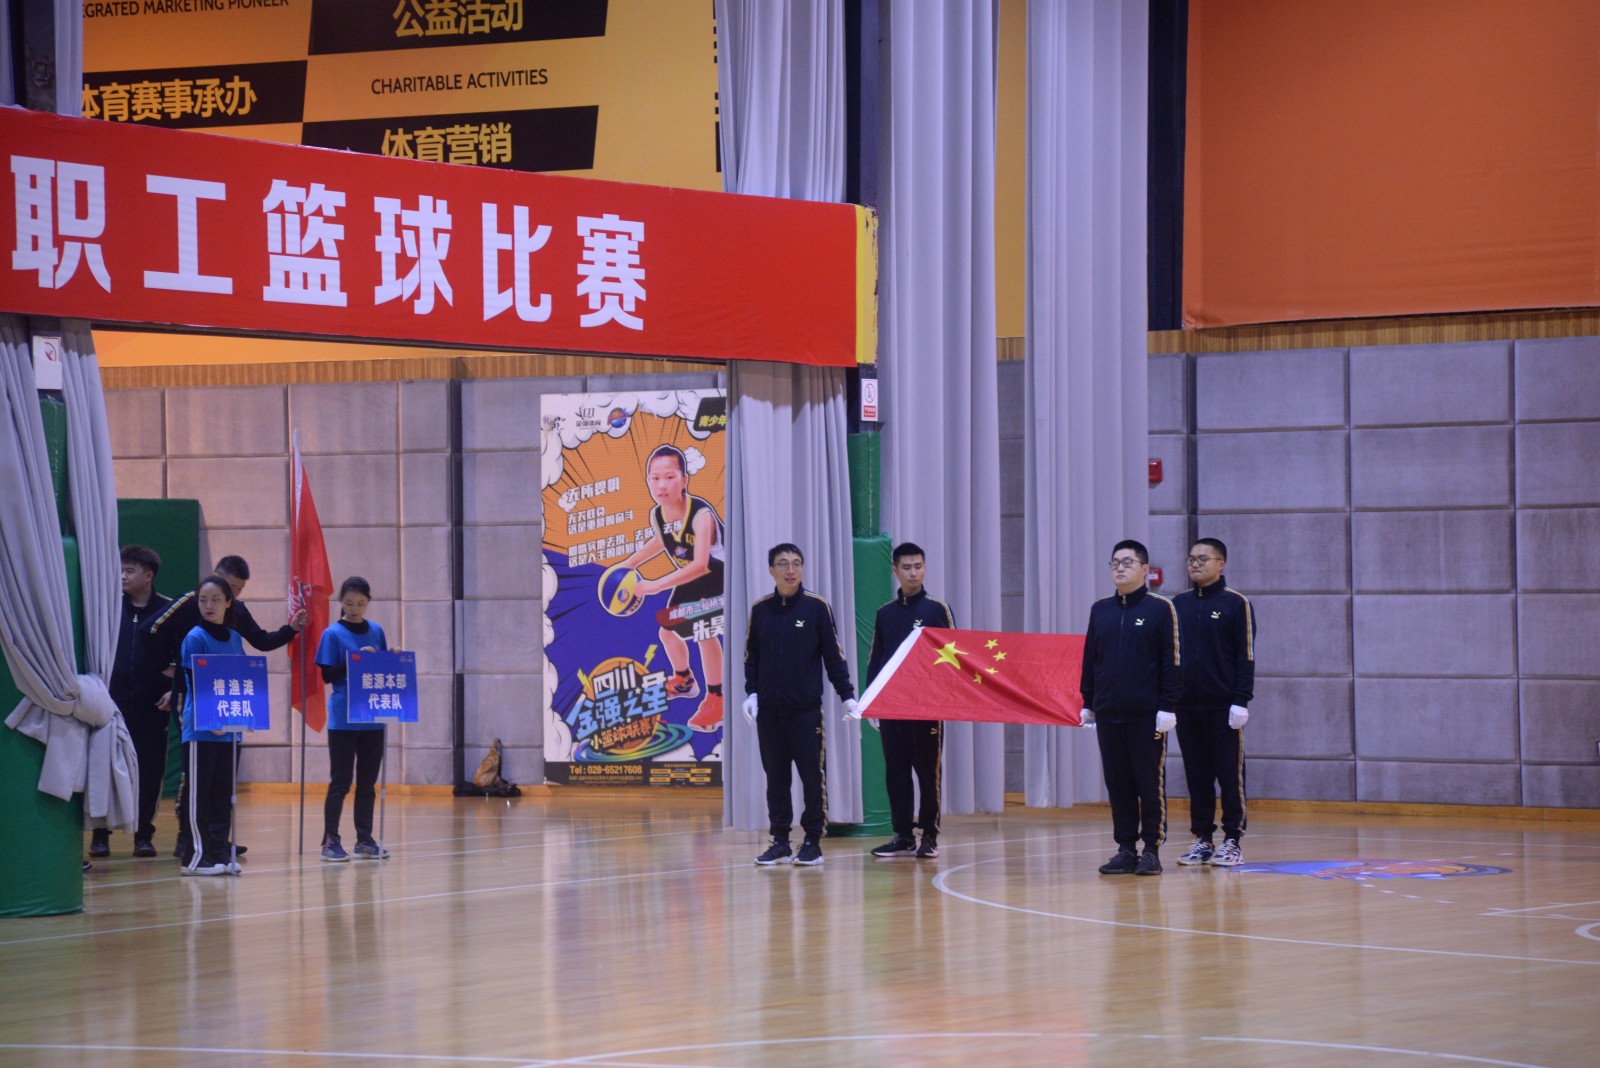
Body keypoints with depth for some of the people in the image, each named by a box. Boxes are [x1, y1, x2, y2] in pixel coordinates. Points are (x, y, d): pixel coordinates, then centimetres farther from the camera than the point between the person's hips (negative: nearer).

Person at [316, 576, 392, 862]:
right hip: (343, 718, -4)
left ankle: (365, 839, 16)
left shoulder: (376, 632, 8)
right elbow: (328, 675, -8)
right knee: (341, 781, -2)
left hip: (372, 717, 4)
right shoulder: (333, 634, -4)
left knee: (367, 781, 9)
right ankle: (330, 841, 4)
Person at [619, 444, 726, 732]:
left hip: (718, 578, -8)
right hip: (688, 580, 8)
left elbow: (699, 565, -45)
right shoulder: (656, 515, -15)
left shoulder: (700, 514, -37)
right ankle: (683, 681, 45)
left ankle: (716, 701, -4)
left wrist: (657, 585, -46)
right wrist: (631, 563, 7)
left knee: (705, 635, -20)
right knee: (668, 632, 16)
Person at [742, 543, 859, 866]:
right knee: (775, 777, 6)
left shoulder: (817, 607, -1)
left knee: (811, 776, -1)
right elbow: (751, 658, 12)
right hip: (768, 711, 3)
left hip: (806, 709, -3)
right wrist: (751, 692, -1)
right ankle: (780, 842, 11)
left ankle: (813, 842, 6)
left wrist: (847, 695, -3)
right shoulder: (760, 610, 6)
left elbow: (833, 655, 1)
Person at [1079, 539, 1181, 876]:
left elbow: (1172, 661, -4)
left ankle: (1152, 851, 6)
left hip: (1147, 716, -5)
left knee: (1150, 783, 0)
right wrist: (1088, 703, 13)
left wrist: (1167, 706, -10)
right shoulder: (1100, 610, 12)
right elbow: (1090, 659, 17)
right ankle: (1125, 850, 12)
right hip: (1108, 715, 5)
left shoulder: (1160, 609, -2)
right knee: (1117, 784, 7)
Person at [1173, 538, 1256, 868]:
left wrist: (1241, 701, -13)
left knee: (1230, 775, -1)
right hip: (1187, 705, 4)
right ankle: (1201, 839, 13)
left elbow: (1246, 656, -6)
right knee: (1197, 775, 7)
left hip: (1223, 706, -4)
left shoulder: (1236, 604, -2)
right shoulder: (1179, 605, 11)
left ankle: (1232, 842, 4)